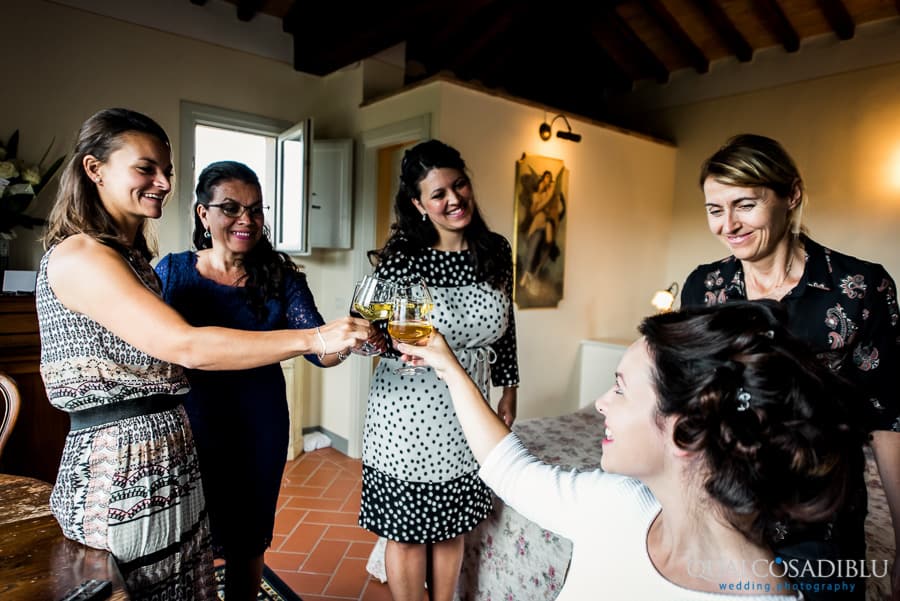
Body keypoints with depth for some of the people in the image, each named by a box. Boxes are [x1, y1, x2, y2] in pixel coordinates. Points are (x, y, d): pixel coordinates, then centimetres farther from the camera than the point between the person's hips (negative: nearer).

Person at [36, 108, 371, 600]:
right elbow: (185, 345, -27)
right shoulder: (79, 256, -16)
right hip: (121, 477, -9)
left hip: (165, 465, 9)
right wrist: (314, 338, -28)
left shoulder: (129, 255, 14)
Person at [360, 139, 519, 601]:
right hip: (409, 408, -3)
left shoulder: (497, 251, -3)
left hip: (467, 409, 4)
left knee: (452, 527, 19)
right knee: (408, 530, 13)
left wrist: (508, 390, 12)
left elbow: (505, 326, 8)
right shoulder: (401, 258, -15)